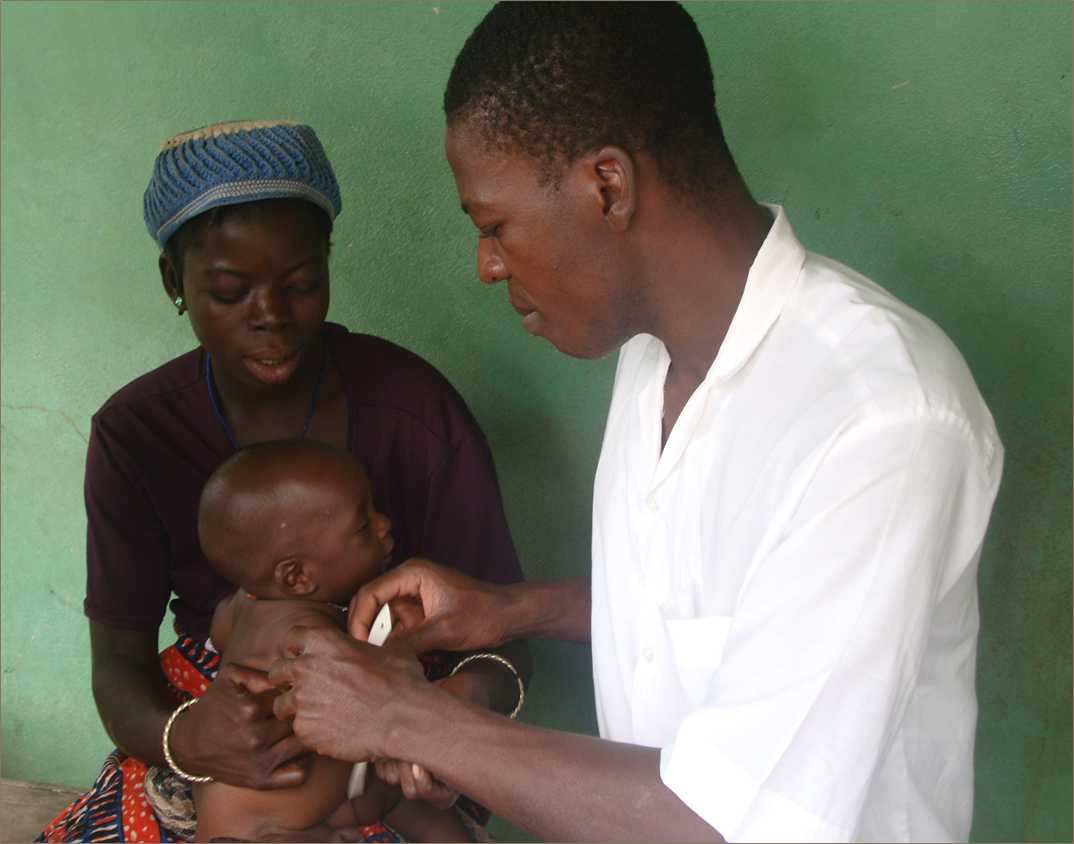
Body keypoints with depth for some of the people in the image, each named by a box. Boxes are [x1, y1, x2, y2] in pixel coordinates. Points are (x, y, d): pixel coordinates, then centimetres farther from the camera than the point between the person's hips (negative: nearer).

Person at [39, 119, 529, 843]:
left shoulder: (413, 406, -10)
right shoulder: (133, 433, -2)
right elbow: (118, 662, -4)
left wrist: (478, 692, -30)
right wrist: (184, 738, -28)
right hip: (210, 723, 3)